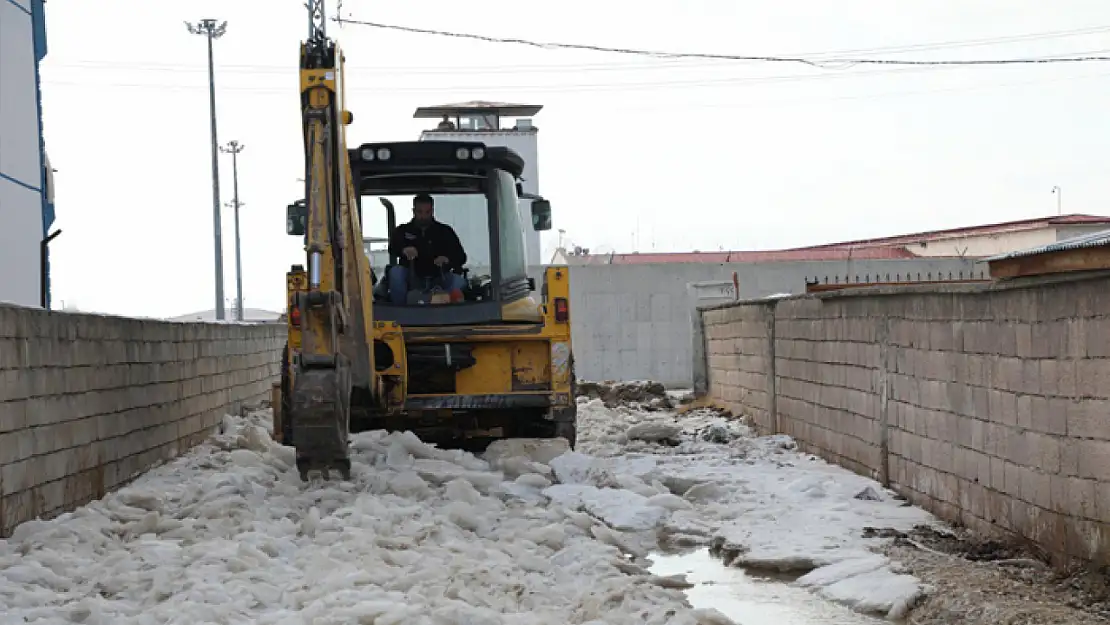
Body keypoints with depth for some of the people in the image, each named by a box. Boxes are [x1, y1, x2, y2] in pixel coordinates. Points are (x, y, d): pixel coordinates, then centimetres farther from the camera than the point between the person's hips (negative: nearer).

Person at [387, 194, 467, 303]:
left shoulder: (445, 231, 8)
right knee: (396, 272, -27)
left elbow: (461, 257, 0)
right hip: (412, 280, 0)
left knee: (459, 281, -27)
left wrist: (447, 259, -23)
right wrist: (403, 250, -38)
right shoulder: (402, 231, 8)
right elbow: (392, 248, -14)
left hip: (438, 279, 0)